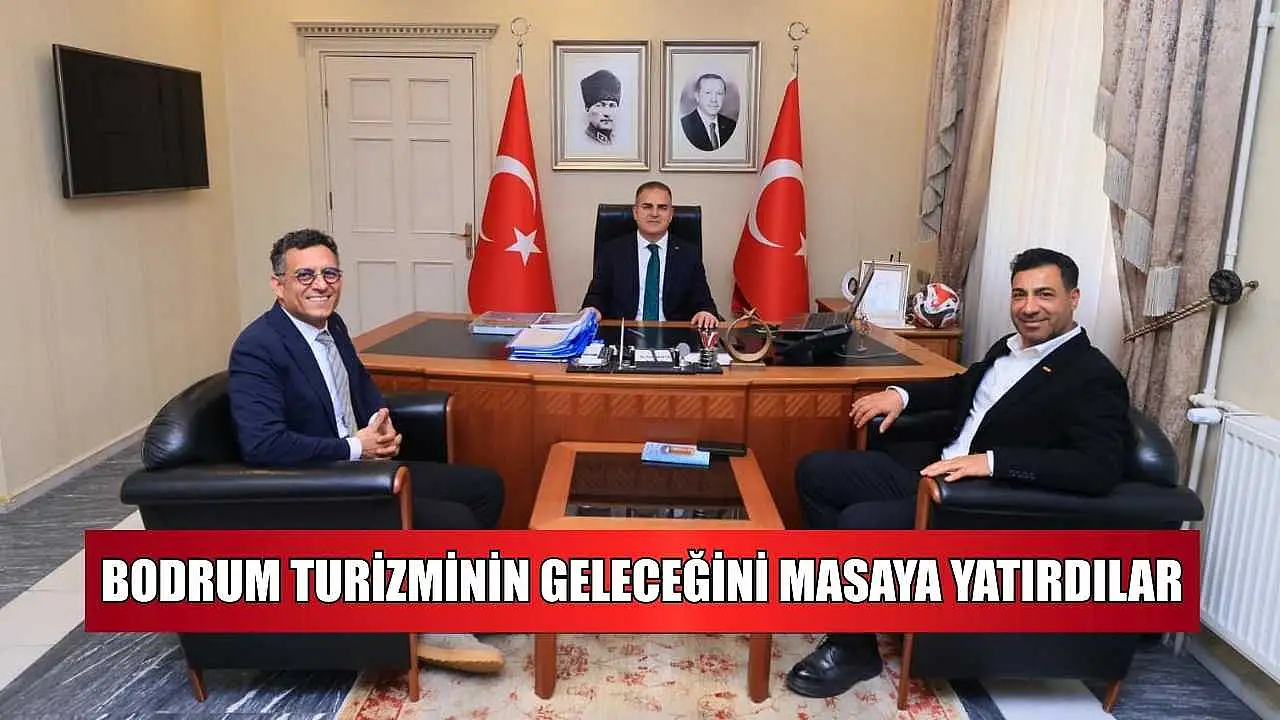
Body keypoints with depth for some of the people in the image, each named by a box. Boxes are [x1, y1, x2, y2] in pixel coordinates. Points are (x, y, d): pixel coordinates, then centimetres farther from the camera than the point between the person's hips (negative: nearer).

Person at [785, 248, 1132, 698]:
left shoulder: (1094, 378, -12)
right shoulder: (1010, 347, 13)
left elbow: (1101, 469, -25)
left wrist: (992, 460, -32)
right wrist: (902, 393, 11)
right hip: (933, 473, 9)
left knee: (860, 523, -27)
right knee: (815, 472, 4)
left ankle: (853, 648, -3)